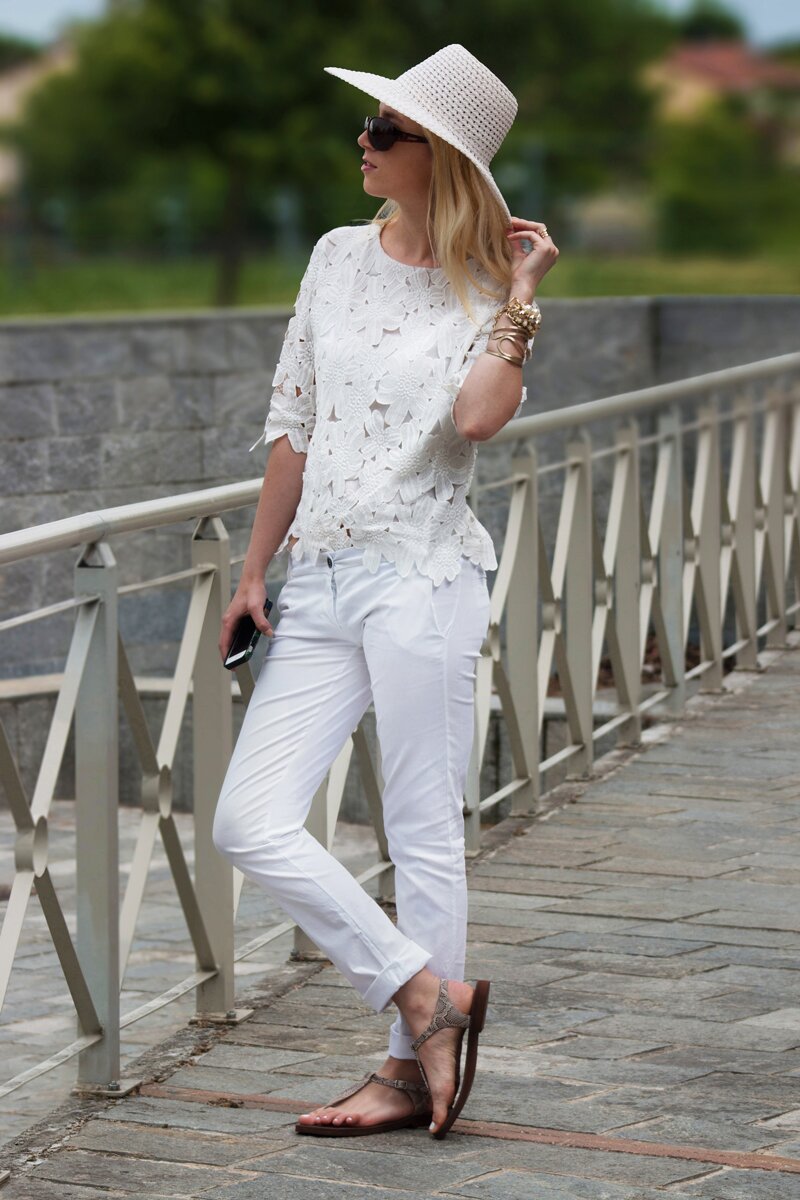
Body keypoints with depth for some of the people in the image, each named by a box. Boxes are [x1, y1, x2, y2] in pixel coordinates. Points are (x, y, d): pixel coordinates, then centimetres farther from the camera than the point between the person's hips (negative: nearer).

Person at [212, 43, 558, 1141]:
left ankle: (414, 1070, 11)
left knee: (422, 830, 0)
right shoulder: (340, 257, 12)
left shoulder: (489, 293, -1)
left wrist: (523, 289, -15)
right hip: (320, 585, 6)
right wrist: (255, 572, 17)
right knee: (250, 822, -3)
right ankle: (427, 991, 6)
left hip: (422, 577, -5)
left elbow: (479, 414, -23)